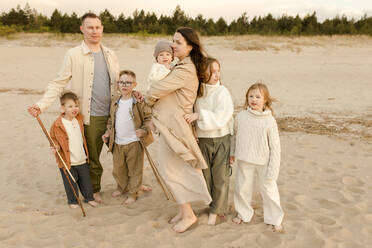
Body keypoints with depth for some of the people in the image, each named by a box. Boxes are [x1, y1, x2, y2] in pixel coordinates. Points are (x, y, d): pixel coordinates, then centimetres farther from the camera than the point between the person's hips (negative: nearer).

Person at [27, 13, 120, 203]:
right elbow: (59, 83, -6)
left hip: (112, 114, 4)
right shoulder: (74, 55, -4)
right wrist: (42, 105, -15)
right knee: (92, 156, 7)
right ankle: (94, 190, 27)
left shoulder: (110, 55, 10)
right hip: (89, 116, -4)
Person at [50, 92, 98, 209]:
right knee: (70, 183, 8)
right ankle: (73, 201, 27)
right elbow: (53, 138, -3)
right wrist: (56, 146, -19)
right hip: (67, 161, -4)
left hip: (82, 159, 5)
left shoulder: (79, 119, 2)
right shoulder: (57, 124, -15)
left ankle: (89, 198, 33)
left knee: (86, 180, 16)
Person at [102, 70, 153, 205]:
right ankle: (121, 187, 42)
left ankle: (133, 193, 23)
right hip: (117, 143, 5)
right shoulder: (115, 101, 7)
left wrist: (144, 130, -21)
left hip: (134, 143, -5)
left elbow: (148, 118, -6)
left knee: (134, 170, 7)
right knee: (118, 168, 18)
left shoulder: (139, 101, -10)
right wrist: (108, 132, 8)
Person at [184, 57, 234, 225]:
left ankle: (215, 211, 18)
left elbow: (220, 118, -18)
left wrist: (198, 115, -24)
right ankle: (216, 207, 28)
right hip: (203, 139, 3)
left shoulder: (222, 92, -9)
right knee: (206, 176, 9)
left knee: (220, 177, 2)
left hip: (221, 138, -3)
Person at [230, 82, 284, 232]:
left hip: (264, 162, -2)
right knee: (241, 188, 12)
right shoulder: (241, 117, -4)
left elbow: (275, 147, -10)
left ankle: (275, 219, 25)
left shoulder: (269, 121, -12)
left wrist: (273, 169, -11)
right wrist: (232, 153, 19)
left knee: (268, 189, 6)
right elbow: (234, 136, 13)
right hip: (244, 161, 3)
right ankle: (243, 213, 35)